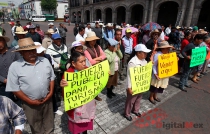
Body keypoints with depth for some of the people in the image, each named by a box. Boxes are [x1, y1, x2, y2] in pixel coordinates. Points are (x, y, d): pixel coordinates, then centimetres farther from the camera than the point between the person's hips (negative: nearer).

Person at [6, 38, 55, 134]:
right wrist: (30, 101, -12)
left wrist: (51, 93, -6)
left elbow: (51, 77, 4)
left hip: (47, 100, 3)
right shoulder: (15, 66, -12)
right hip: (30, 104, -2)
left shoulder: (45, 61, -2)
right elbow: (14, 88, -10)